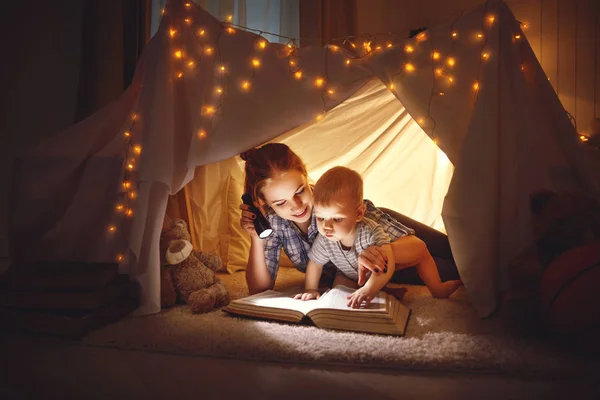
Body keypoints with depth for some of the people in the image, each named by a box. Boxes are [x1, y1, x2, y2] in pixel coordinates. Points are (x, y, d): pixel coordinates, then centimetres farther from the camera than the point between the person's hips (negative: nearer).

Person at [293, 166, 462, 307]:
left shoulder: (370, 231, -41)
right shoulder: (324, 241, -31)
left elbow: (387, 265, -52)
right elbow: (314, 264, -9)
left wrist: (369, 288, -66)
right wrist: (310, 290, -11)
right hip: (350, 275, 2)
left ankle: (437, 288, 5)